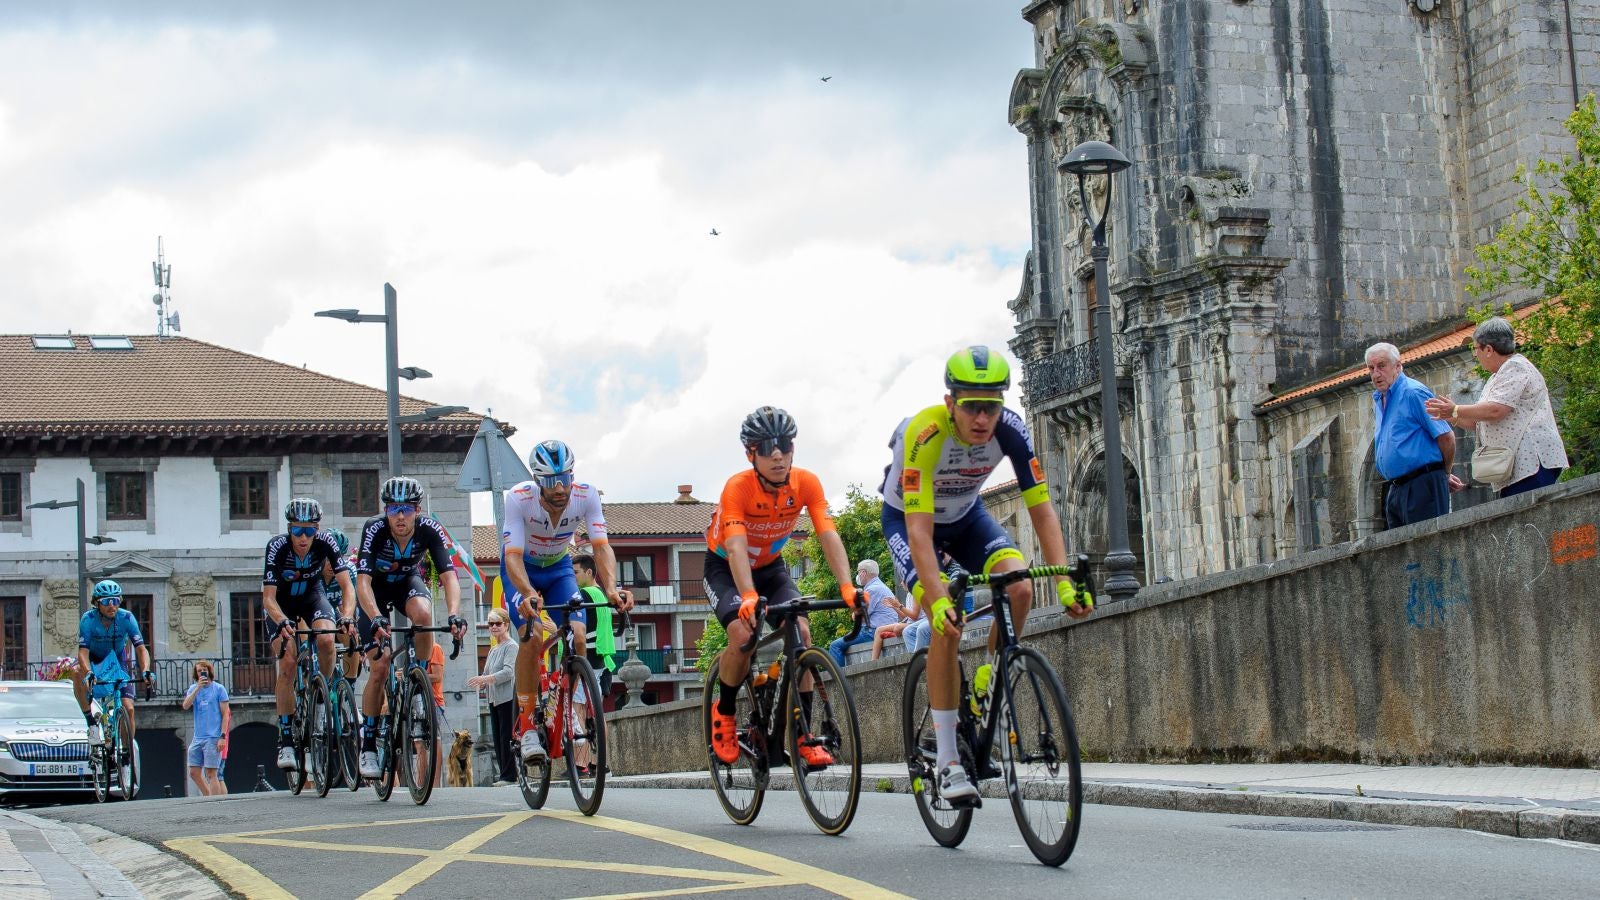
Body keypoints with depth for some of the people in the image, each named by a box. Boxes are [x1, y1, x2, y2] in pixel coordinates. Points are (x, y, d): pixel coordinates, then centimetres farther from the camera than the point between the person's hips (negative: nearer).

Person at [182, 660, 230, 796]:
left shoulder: (219, 689, 0)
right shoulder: (193, 688, 13)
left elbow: (225, 714, -3)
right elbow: (186, 705, -5)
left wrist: (223, 736, -12)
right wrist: (198, 688, -12)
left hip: (213, 738, -5)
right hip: (197, 738, 5)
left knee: (211, 774, -7)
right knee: (194, 772, 6)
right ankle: (208, 797, 21)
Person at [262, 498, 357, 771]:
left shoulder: (325, 542, -27)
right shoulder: (277, 546, -30)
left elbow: (346, 586, -29)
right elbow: (268, 597, -32)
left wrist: (347, 617, -47)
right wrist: (282, 622, -51)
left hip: (312, 596, 1)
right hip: (282, 604, -1)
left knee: (326, 640, -30)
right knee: (287, 664, -18)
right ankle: (285, 740, -10)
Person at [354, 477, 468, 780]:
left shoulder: (430, 529, -27)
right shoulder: (374, 530, -31)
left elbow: (448, 575, -33)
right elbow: (362, 581, -39)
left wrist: (454, 614, -51)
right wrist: (376, 618, -55)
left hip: (409, 581, 1)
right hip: (377, 588, -1)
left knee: (422, 612, -36)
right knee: (380, 668, -13)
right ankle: (368, 743, 1)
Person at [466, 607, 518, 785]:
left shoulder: (511, 646, -5)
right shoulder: (493, 650, 21)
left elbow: (509, 672, -17)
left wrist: (485, 679, -25)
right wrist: (482, 683, -1)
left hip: (508, 698, -8)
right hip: (494, 699, 8)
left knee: (506, 737, -10)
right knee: (497, 738, 6)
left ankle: (509, 775, -9)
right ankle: (503, 772, 10)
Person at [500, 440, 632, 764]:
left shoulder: (586, 496, -25)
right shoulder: (519, 498, -32)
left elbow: (601, 546, -30)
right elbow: (513, 555, -37)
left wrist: (611, 589, -48)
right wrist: (528, 594, -56)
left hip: (558, 568, 3)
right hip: (522, 569, -3)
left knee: (578, 637, -18)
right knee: (532, 637, -25)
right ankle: (527, 728, -15)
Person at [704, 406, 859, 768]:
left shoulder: (807, 483, -22)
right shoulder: (737, 488, -31)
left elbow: (829, 536, -29)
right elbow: (736, 548, -42)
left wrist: (847, 587, -44)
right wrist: (748, 597, -59)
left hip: (770, 566, 4)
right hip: (725, 568, -3)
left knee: (801, 633, -18)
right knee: (744, 636, -28)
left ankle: (803, 735, -9)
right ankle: (724, 712, -1)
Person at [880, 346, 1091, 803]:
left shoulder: (1010, 430, -26)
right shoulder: (924, 435, -37)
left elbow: (1042, 510, -23)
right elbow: (919, 531, -40)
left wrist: (1065, 581, -34)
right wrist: (938, 601, -51)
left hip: (965, 515, 4)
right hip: (907, 518, -4)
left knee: (1019, 589, -24)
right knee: (947, 624, -24)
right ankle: (948, 761, -17)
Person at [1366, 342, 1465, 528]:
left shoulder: (1414, 393, -11)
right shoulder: (1378, 400, 18)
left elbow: (1446, 437, -13)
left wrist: (1445, 474, 3)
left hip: (1423, 485, -9)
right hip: (1396, 489, 9)